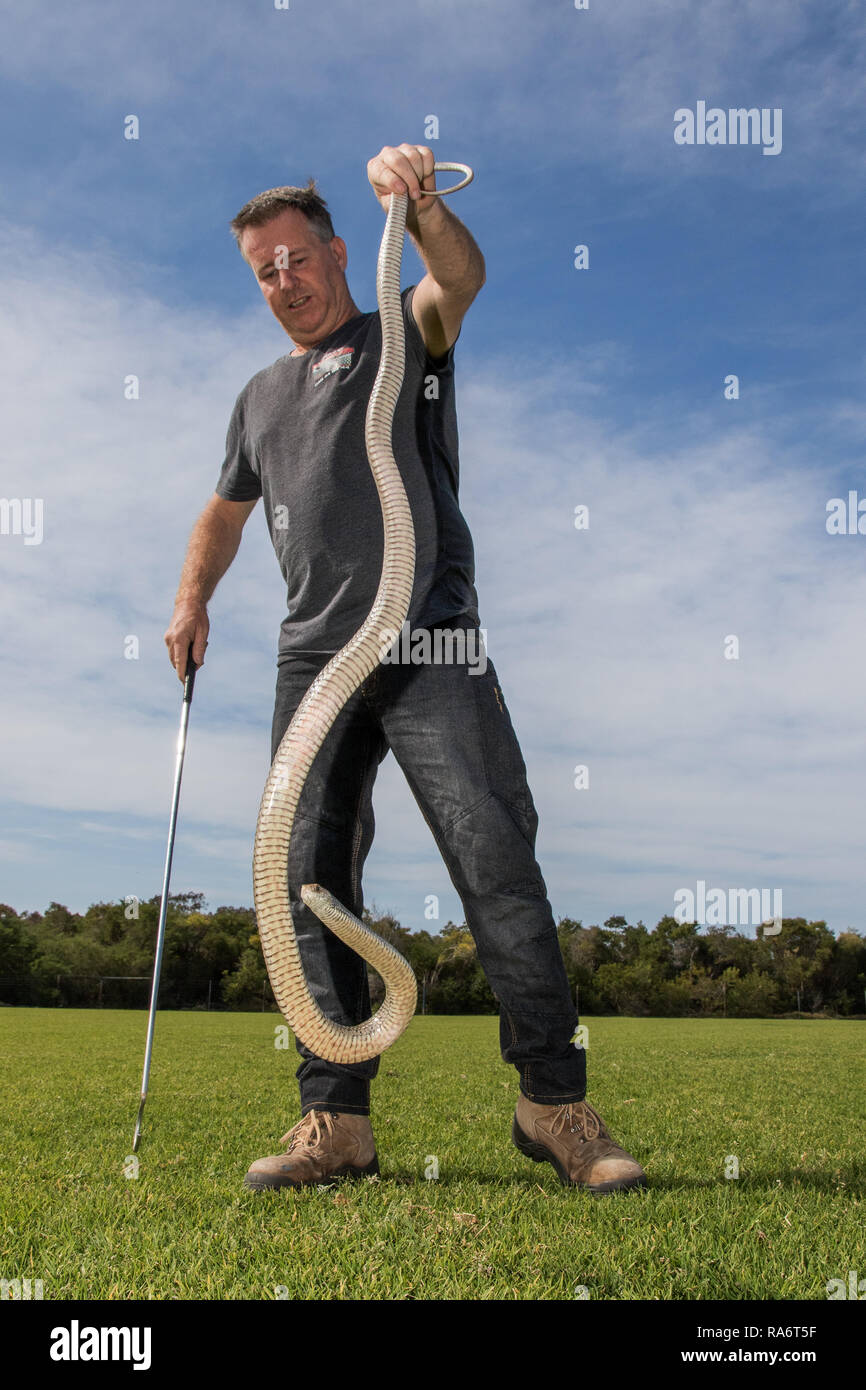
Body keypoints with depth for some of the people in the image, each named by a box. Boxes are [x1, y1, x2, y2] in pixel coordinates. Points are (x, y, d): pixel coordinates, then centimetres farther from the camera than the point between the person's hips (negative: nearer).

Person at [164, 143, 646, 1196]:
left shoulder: (404, 336, 12)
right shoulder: (260, 397, 26)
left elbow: (460, 278, -10)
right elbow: (224, 511, 35)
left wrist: (416, 200, -30)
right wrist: (192, 597, 18)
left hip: (429, 643, -5)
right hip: (314, 656, 5)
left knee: (496, 859, -13)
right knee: (310, 880, -2)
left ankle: (555, 1101, -6)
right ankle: (336, 1119, 4)